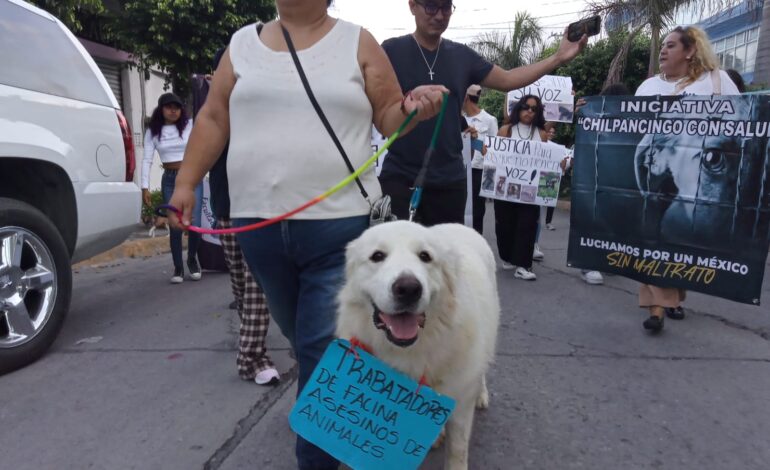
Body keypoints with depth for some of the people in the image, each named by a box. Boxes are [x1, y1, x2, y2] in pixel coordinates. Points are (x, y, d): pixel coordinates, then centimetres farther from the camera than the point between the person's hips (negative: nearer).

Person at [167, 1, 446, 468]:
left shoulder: (358, 42, 5)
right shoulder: (243, 43, 13)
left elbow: (388, 117, 5)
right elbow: (214, 119, 14)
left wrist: (411, 108, -16)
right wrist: (186, 182, 9)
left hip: (338, 222, -3)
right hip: (258, 223, 4)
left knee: (323, 346, -2)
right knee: (300, 335, 19)